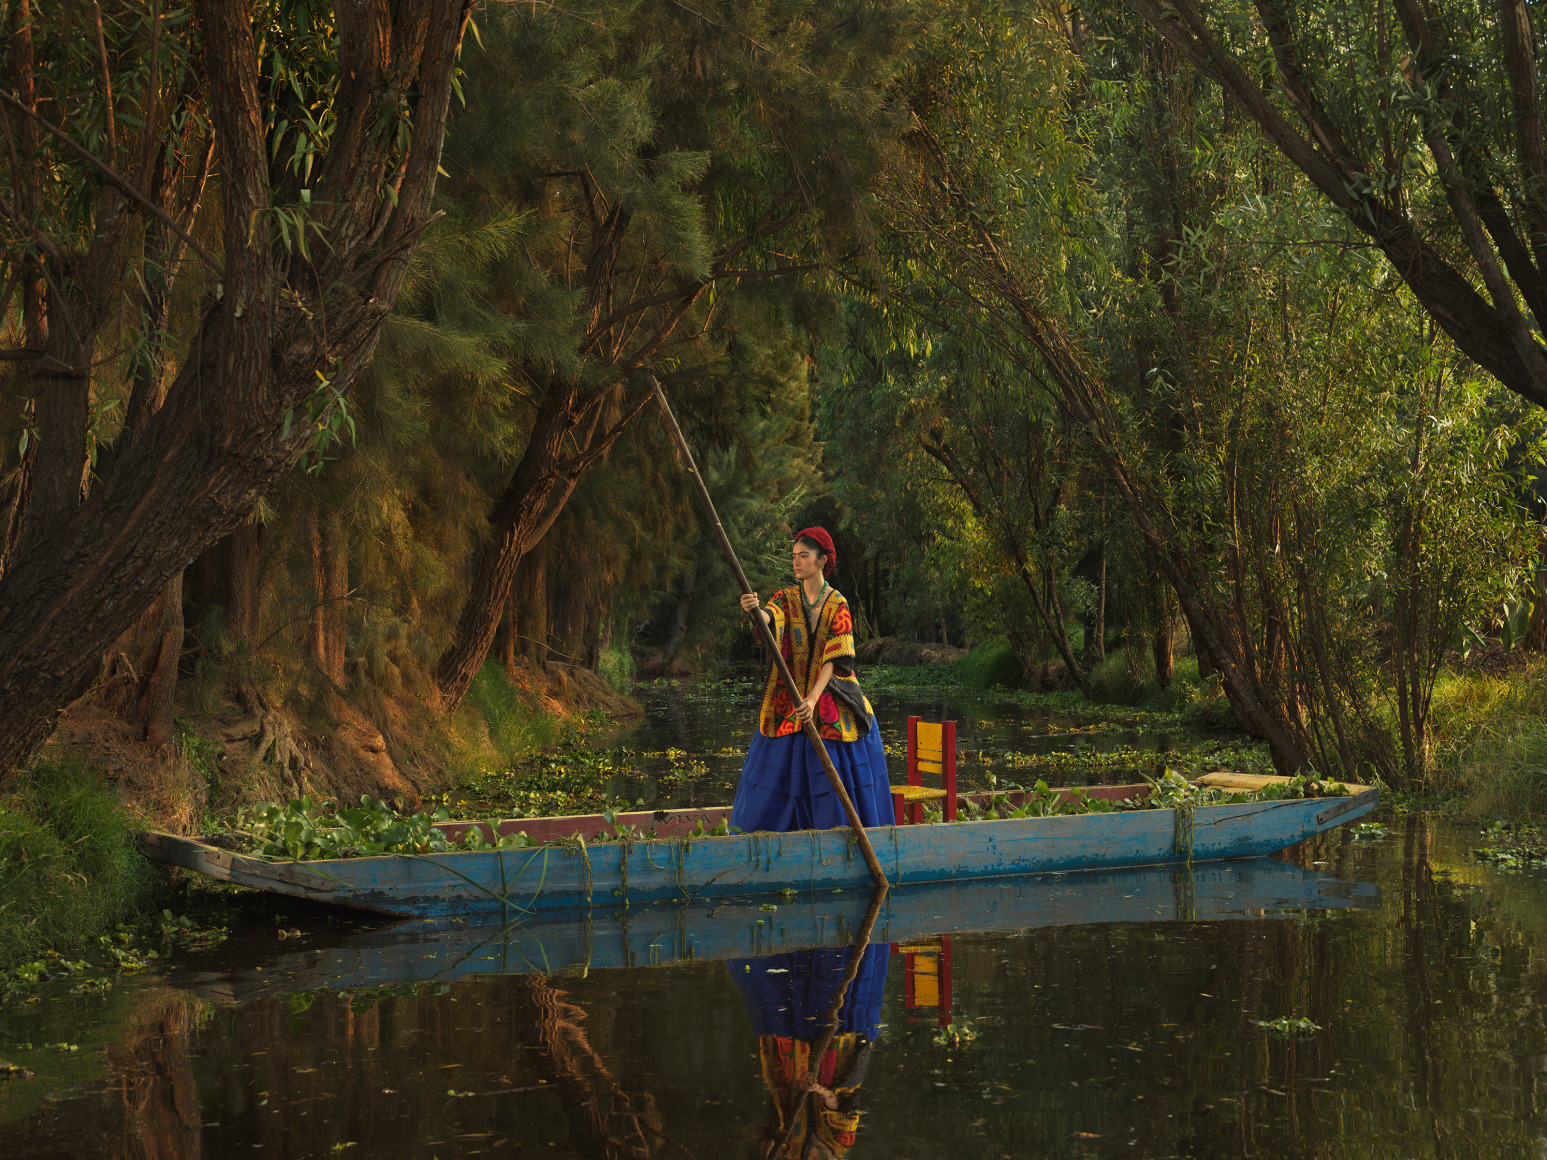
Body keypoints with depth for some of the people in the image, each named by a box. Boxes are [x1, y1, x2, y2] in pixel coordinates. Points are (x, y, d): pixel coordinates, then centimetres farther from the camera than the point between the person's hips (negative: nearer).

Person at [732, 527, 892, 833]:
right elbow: (770, 619, -21)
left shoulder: (837, 605, -4)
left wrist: (813, 698, -26)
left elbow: (834, 659, -12)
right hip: (789, 702, 2)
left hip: (829, 701, -2)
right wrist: (756, 609, -45)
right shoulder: (787, 598, 3)